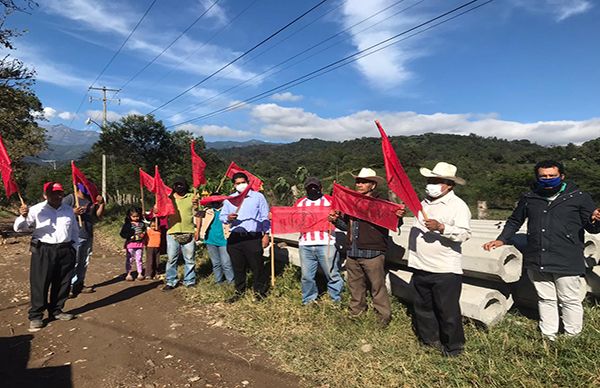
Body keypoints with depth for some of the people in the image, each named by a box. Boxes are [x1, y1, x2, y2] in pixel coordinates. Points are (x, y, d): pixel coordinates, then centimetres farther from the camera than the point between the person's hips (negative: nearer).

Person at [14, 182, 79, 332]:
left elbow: (75, 231, 17)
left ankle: (56, 311, 27)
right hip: (43, 251, -4)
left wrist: (73, 247, 10)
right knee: (39, 284, 0)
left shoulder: (69, 210, 8)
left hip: (65, 251, 4)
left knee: (63, 284, 11)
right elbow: (19, 227, -9)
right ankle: (35, 316, 13)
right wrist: (23, 216, -29)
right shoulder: (37, 210, -5)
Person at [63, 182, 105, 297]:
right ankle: (69, 287, 0)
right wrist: (73, 212, -26)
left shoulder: (91, 200, 12)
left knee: (84, 262, 13)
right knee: (73, 263, -8)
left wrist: (101, 204, -1)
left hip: (88, 236, 6)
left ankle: (79, 284, 24)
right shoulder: (69, 199, -5)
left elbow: (98, 216, 13)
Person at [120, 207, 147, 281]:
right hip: (130, 244, -2)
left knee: (139, 259, 9)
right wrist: (130, 236, -18)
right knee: (129, 259, 4)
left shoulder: (142, 224, 7)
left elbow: (145, 232, 18)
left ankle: (140, 274, 17)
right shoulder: (127, 224, -4)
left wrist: (143, 234, -3)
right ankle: (128, 274, 14)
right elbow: (122, 234, -6)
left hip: (140, 244, 3)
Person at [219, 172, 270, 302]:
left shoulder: (258, 197, 3)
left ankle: (260, 290, 16)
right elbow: (221, 216, 14)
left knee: (257, 266, 1)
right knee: (237, 266, 12)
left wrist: (266, 234, -4)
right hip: (235, 238, 4)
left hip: (253, 238, -3)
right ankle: (239, 290, 28)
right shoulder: (229, 200, 13)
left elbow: (265, 217, 2)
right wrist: (228, 218, -10)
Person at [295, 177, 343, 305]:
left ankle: (336, 301, 14)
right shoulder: (299, 203, 19)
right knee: (307, 276, 6)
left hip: (326, 244, -3)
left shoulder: (329, 201, 9)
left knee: (332, 275, 0)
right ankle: (308, 302, 21)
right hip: (305, 245, 3)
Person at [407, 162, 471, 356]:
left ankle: (453, 345, 25)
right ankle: (429, 339, 36)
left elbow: (465, 233, -22)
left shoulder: (458, 205, -10)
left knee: (448, 310, 4)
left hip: (445, 270, -7)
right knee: (423, 306, 17)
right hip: (421, 267, 7)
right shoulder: (425, 202, 11)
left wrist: (441, 227, -33)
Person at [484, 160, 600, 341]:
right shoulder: (529, 198, 10)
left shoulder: (579, 197, 1)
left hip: (566, 262, -3)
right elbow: (514, 221, 23)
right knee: (545, 299, 15)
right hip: (536, 262, 3)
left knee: (569, 301, 8)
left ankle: (572, 339, 26)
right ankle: (548, 337, 27)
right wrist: (502, 240, 12)